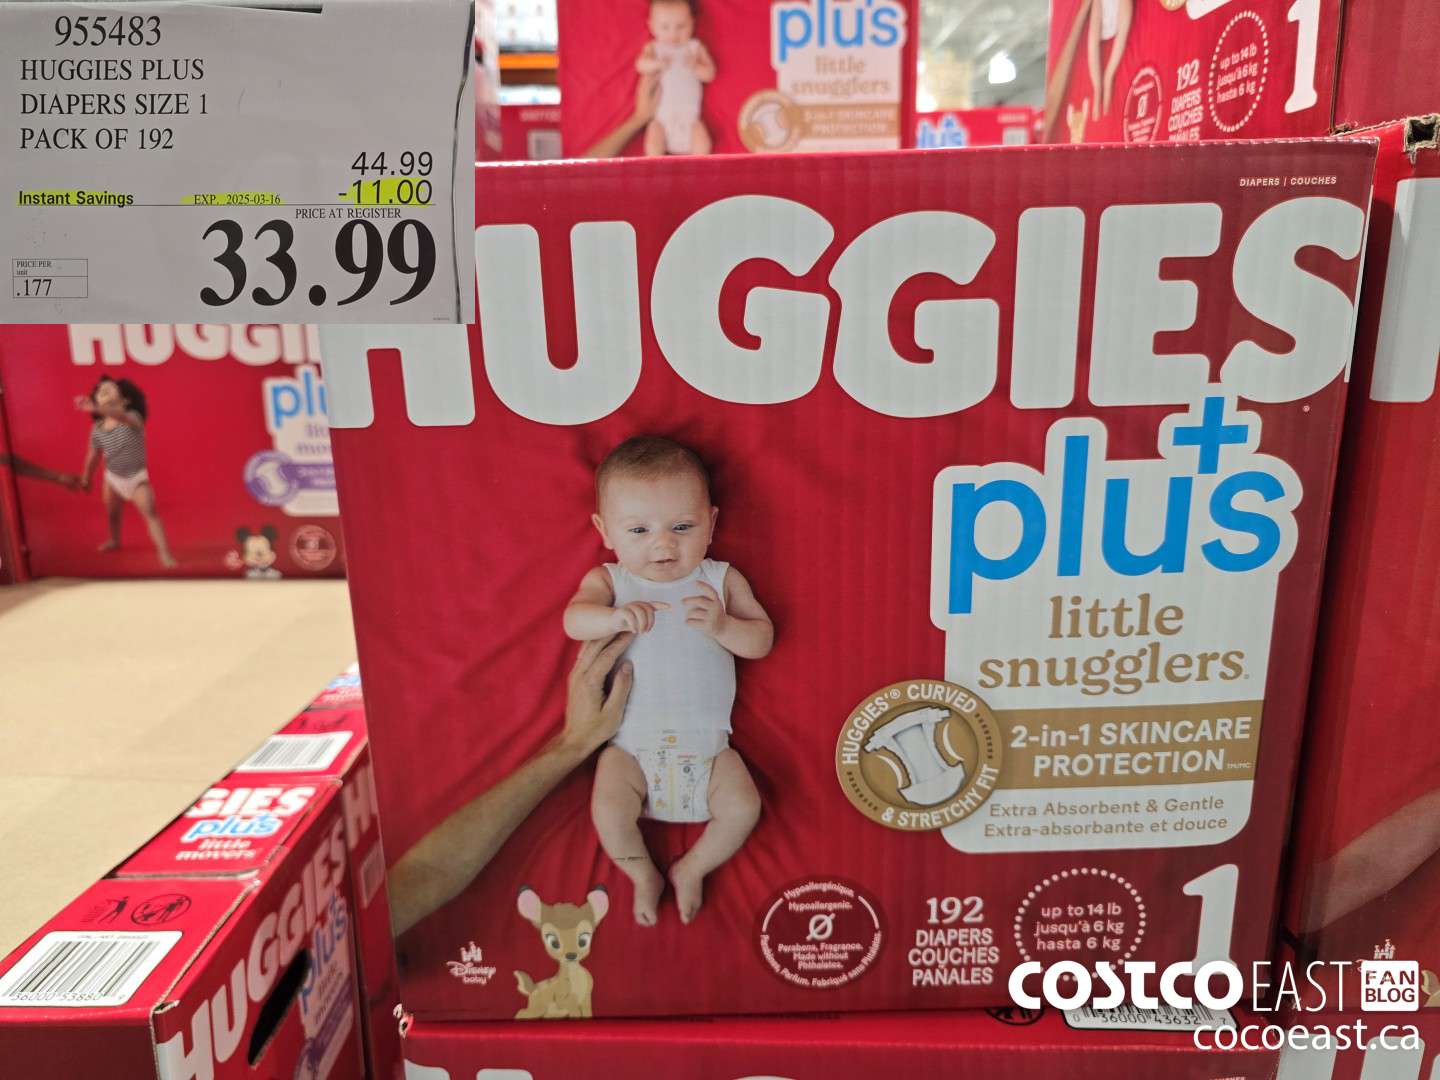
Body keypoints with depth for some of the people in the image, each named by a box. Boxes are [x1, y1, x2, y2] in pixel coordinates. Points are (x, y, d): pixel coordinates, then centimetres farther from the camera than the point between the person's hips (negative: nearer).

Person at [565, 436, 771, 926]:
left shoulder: (721, 580, 1)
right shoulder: (607, 581, -1)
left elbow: (762, 640, -2)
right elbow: (574, 620, -19)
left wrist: (722, 625, -23)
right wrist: (617, 617, -40)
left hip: (705, 740, 1)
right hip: (630, 742, 0)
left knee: (742, 807, -15)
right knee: (608, 811, -20)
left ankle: (691, 868, 13)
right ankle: (643, 875, 11)